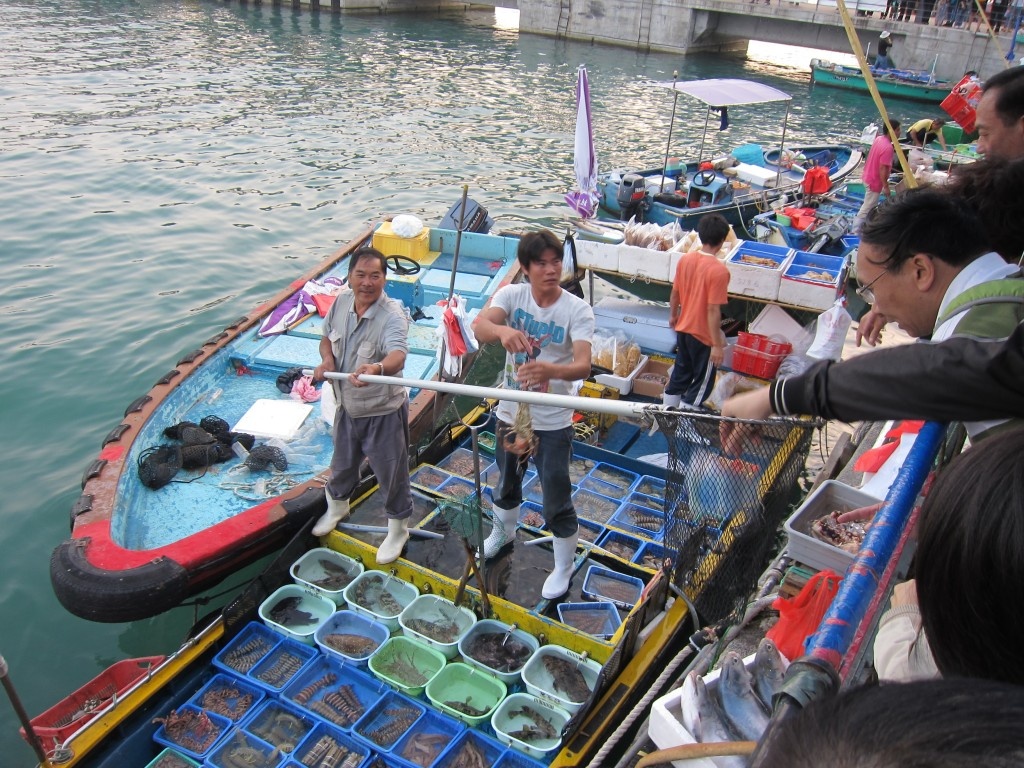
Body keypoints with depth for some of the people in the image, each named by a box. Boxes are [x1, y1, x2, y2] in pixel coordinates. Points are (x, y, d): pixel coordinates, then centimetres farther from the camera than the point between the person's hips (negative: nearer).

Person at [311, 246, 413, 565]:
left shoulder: (392, 315, -27)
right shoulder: (340, 303, -7)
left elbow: (398, 357, -45)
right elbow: (327, 336, 12)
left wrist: (378, 368, -67)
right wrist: (327, 359, -10)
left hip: (384, 411, -6)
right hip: (347, 407, 6)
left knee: (391, 473, 10)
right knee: (342, 464, 28)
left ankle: (398, 528, 35)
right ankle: (337, 505, 58)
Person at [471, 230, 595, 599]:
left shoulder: (577, 310, -18)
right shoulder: (512, 295, -10)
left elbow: (583, 365, -31)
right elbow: (478, 324, -29)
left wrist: (550, 370, -52)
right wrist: (502, 330, -52)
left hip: (552, 422, -4)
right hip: (511, 413, 4)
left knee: (557, 501, 7)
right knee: (506, 482, 27)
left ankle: (564, 566, 31)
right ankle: (503, 531, 57)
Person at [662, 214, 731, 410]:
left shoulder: (685, 259, -6)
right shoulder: (719, 270, -24)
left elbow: (675, 292, 6)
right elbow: (713, 310, -24)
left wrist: (673, 314, 24)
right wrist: (717, 345, -18)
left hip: (683, 329, 7)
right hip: (703, 335, -7)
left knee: (680, 374, 24)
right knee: (702, 382, 11)